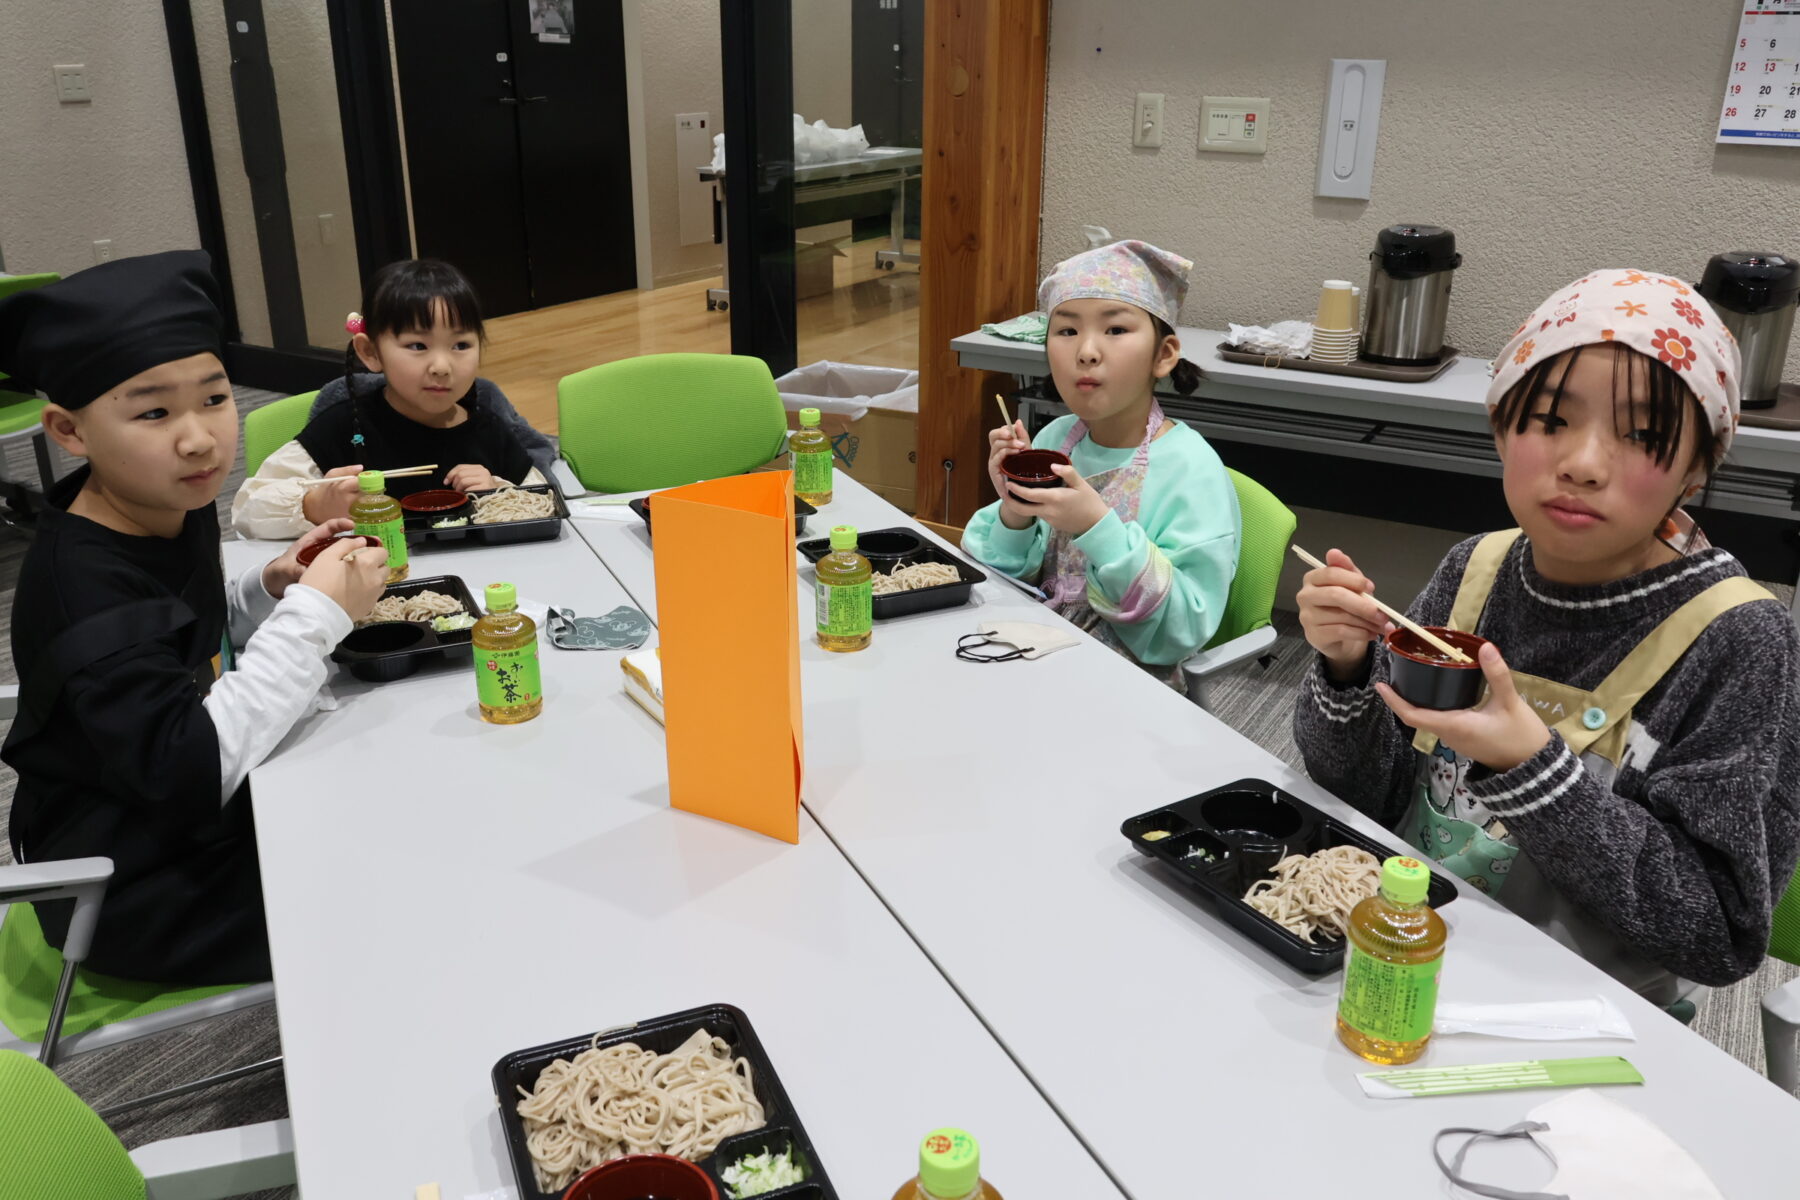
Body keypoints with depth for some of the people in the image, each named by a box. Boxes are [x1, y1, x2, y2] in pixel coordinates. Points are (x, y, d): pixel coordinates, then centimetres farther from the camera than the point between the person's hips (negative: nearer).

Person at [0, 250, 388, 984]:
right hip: (135, 901, -8)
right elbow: (186, 771, -33)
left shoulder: (172, 508, -2)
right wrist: (314, 615, -31)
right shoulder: (83, 588, -27)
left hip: (207, 821, 8)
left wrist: (269, 591, -2)